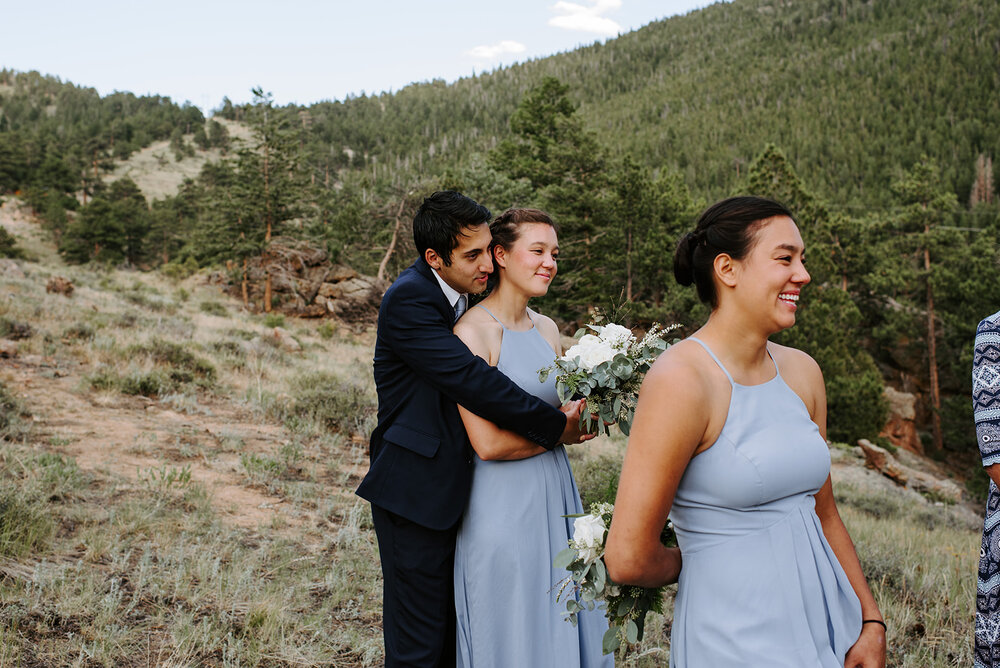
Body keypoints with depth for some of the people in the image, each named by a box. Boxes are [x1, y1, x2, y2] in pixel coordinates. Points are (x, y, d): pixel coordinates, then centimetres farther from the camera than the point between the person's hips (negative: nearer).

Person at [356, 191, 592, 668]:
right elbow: (472, 381, -27)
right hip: (415, 491, -9)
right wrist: (554, 426, -19)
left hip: (451, 490, 9)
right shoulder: (409, 299, -20)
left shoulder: (458, 294, 8)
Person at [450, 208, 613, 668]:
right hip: (502, 504, -7)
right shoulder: (472, 331, -15)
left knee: (565, 624, 16)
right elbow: (488, 444, -19)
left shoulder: (547, 329, 8)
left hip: (554, 494, 7)